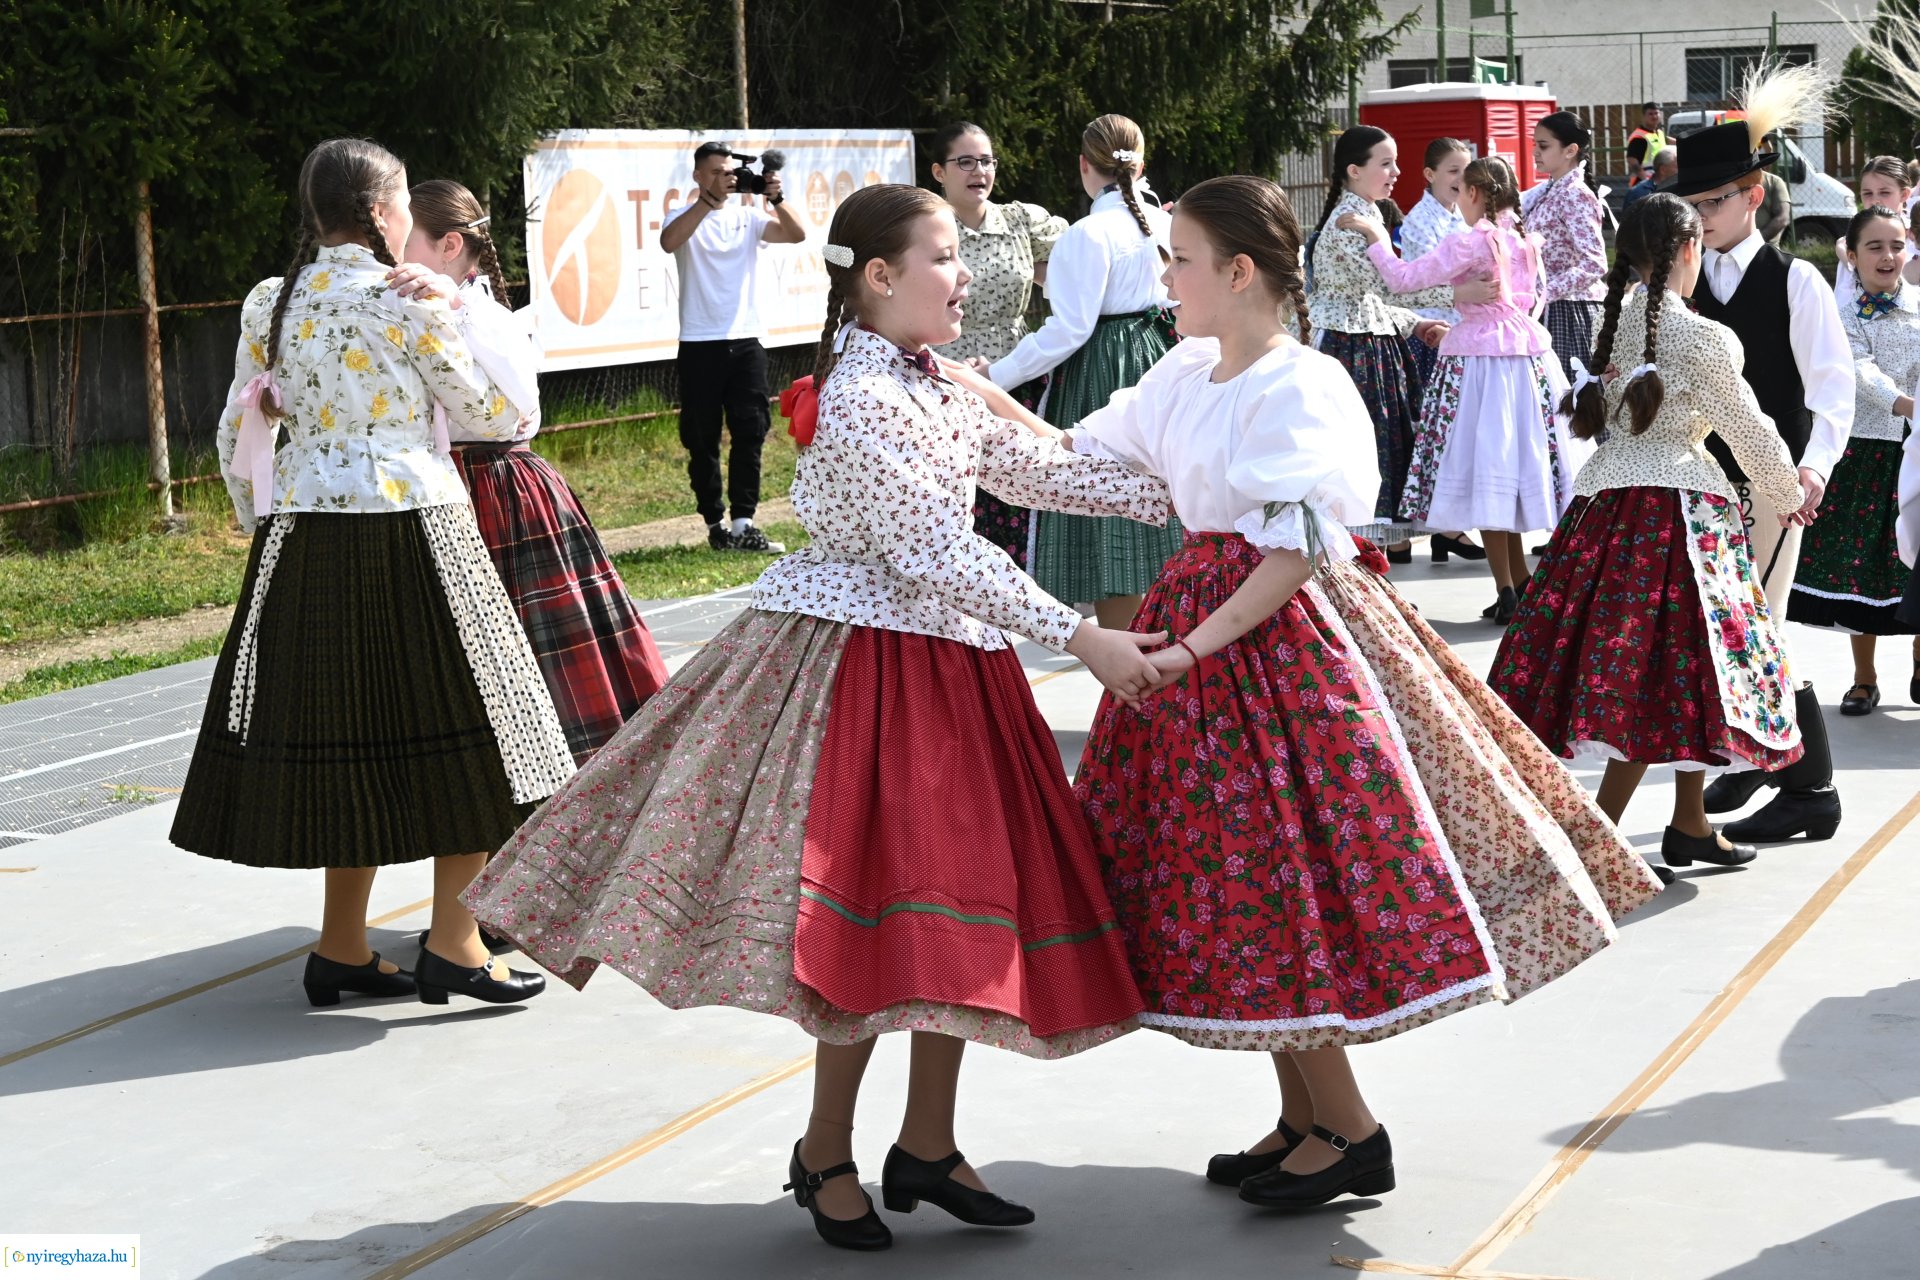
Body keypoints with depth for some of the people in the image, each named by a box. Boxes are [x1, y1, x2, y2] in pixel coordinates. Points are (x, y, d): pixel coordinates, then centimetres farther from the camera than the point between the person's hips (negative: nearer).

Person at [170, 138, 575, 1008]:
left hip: (303, 539, 6)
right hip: (410, 532, -6)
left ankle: (341, 950, 17)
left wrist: (262, 525, 22)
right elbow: (495, 417, 1)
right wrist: (498, 331, 16)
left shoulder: (269, 305, 8)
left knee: (343, 729, 12)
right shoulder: (411, 304, -8)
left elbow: (238, 437, 11)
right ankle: (452, 945, 3)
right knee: (451, 729, 3)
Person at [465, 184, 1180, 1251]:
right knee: (885, 907, -5)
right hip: (870, 668, -9)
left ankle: (928, 1145, 24)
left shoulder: (939, 384, 10)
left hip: (946, 664, 9)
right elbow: (938, 553, -22)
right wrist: (1080, 637, -22)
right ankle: (827, 1154, 15)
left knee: (962, 902, 11)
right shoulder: (866, 401, -19)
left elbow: (1037, 468, 16)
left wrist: (1171, 496, 11)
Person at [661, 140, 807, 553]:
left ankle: (743, 525, -2)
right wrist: (709, 198, -23)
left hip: (746, 340, 3)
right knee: (702, 439, 3)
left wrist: (777, 199, -17)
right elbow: (669, 242, -21)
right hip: (700, 344, -3)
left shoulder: (747, 216, 9)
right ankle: (716, 524, 11)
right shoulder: (686, 216, 1)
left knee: (750, 433, -3)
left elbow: (796, 235, -1)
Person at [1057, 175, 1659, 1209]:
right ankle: (1302, 1116, 24)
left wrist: (1190, 648, -22)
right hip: (1205, 612, 8)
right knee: (1250, 887, 11)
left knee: (1275, 886, -5)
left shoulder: (1300, 387, -15)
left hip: (1281, 640, -8)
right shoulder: (1184, 375, 8)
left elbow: (1296, 552, -21)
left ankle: (1350, 1131, 11)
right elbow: (1084, 454, 20)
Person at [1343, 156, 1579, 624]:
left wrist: (1373, 235, -1)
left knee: (1486, 473, -1)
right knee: (1518, 464, 13)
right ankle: (1523, 585, 18)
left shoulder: (1471, 242, -14)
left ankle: (1508, 591, -1)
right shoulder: (1525, 240, 8)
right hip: (1528, 353, 7)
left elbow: (1403, 279, -14)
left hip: (1480, 358, -7)